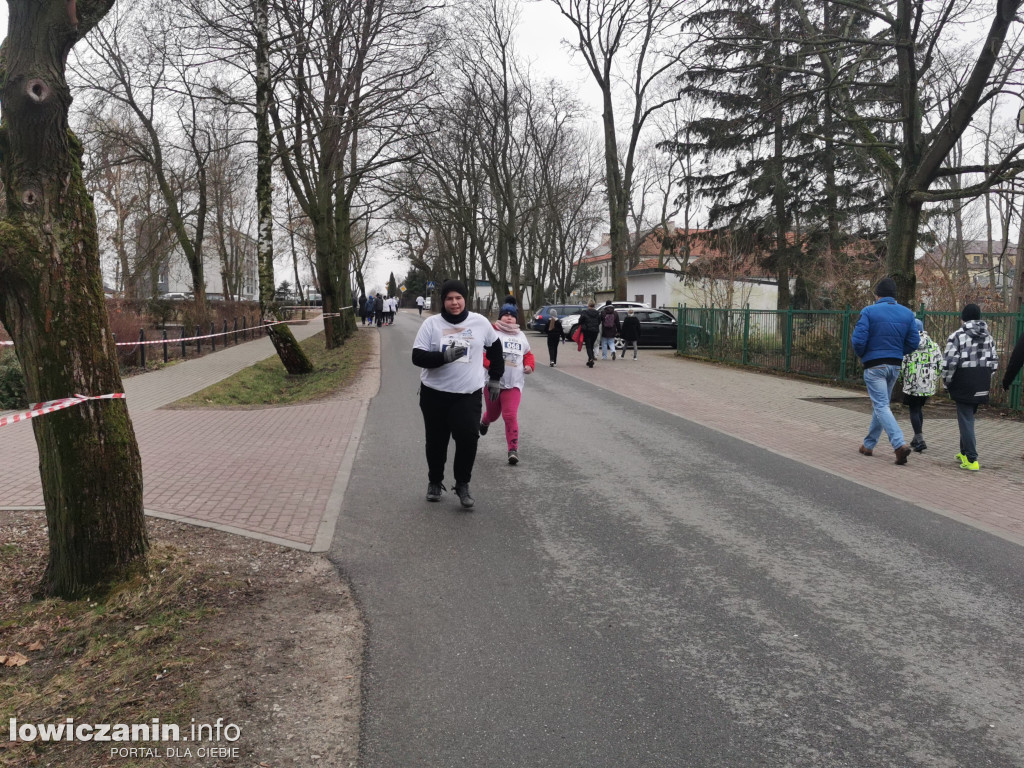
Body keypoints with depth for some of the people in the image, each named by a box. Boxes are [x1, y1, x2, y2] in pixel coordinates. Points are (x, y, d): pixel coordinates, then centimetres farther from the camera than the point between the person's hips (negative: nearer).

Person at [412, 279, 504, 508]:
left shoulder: (480, 322, 0)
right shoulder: (431, 323, -5)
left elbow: (494, 348, 16)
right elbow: (417, 356, -10)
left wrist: (495, 378, 15)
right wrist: (444, 356, -26)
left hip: (468, 395, 0)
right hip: (434, 394, 0)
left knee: (468, 438, -15)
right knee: (436, 442, 10)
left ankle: (462, 485, 4)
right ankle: (435, 482, 33)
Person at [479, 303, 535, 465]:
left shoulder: (520, 335, 12)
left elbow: (527, 354, 24)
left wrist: (530, 365, 5)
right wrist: (491, 364, -28)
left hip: (514, 384, 2)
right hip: (494, 382, -1)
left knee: (511, 416, -12)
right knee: (493, 414, 17)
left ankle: (513, 450, -9)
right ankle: (485, 421, 55)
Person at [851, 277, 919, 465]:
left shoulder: (868, 311, -10)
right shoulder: (907, 313, 5)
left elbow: (858, 340, -16)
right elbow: (913, 343, 2)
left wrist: (862, 355, 4)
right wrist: (897, 353, 18)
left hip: (874, 366, -6)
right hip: (895, 366, 6)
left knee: (881, 406, -7)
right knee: (880, 404, 17)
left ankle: (900, 444, -23)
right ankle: (869, 444, 27)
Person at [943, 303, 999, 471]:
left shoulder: (957, 335, -9)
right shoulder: (988, 337, 10)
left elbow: (950, 362, -14)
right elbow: (994, 361, 12)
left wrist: (946, 382, -2)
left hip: (964, 382, -6)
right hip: (982, 385, 6)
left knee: (965, 419, -3)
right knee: (968, 415, 19)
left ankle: (971, 459, -6)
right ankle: (965, 451, 29)